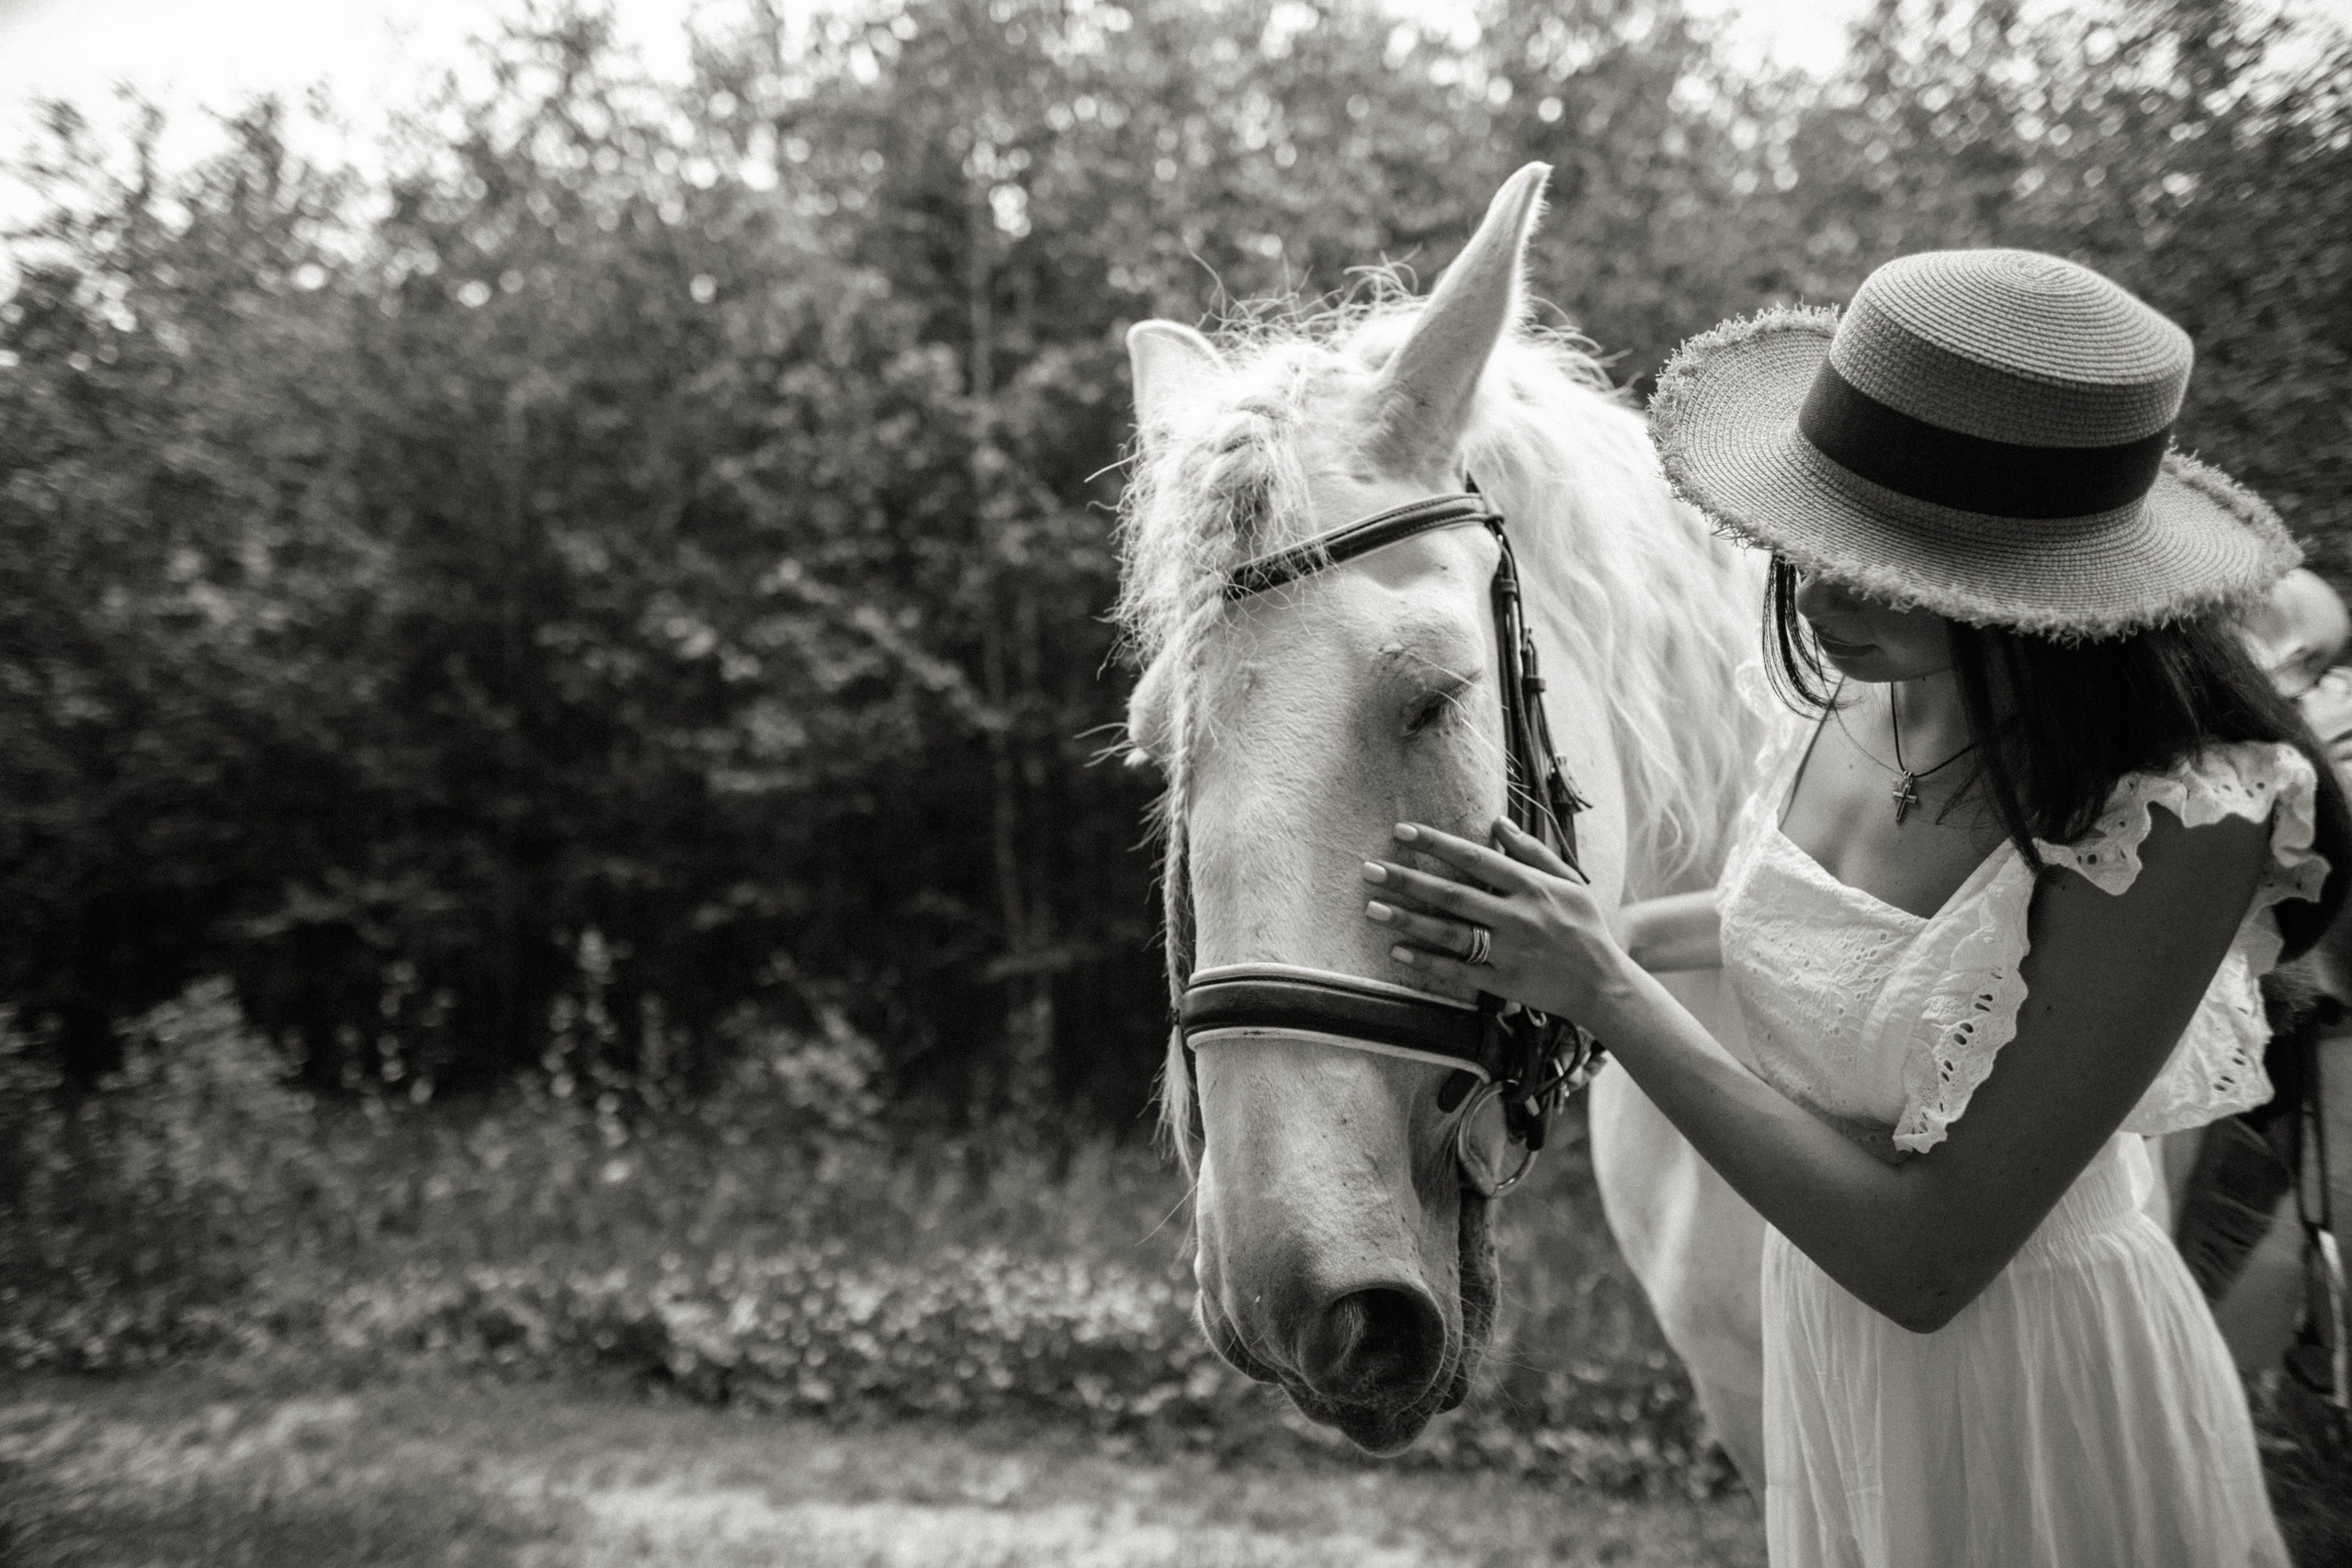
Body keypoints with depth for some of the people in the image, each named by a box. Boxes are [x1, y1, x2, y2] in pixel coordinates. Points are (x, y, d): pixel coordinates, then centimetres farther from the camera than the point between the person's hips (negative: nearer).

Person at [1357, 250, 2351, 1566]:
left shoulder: (2178, 825, -32)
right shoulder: (1847, 681, -12)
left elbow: (1922, 1261, -29)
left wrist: (1606, 990, -29)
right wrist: (1623, 931, 0)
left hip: (2031, 1396, -6)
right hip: (1822, 1340, 6)